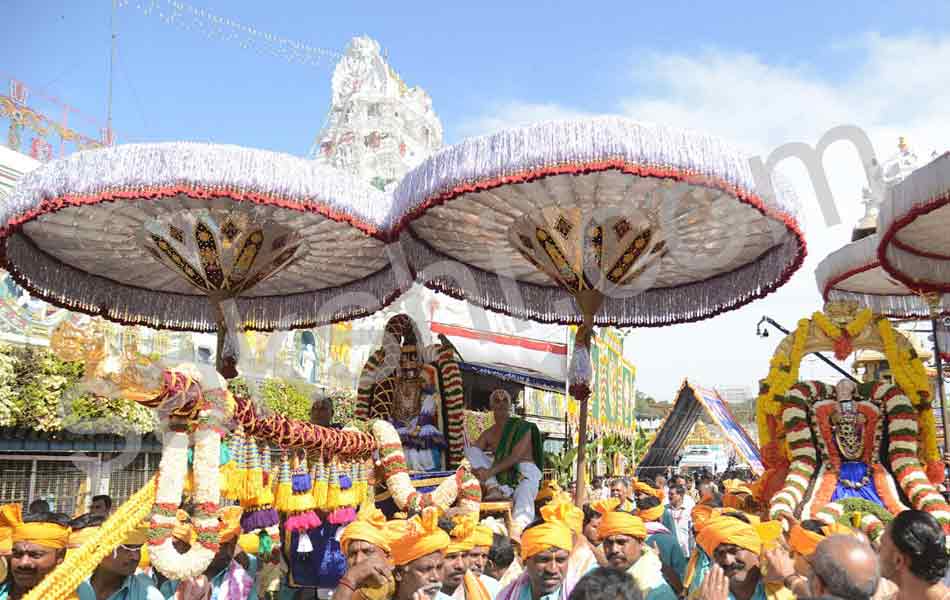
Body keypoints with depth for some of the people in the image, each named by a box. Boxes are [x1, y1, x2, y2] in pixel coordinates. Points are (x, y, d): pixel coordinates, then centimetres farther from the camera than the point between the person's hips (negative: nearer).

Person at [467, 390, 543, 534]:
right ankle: (494, 488, -28)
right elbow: (471, 453, 8)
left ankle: (516, 534, -69)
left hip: (525, 472, -5)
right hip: (500, 475, 5)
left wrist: (490, 471, -26)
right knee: (470, 449, -7)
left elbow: (515, 457, -14)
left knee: (523, 497, -40)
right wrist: (475, 468, -17)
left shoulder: (522, 427, 0)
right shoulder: (489, 433, 16)